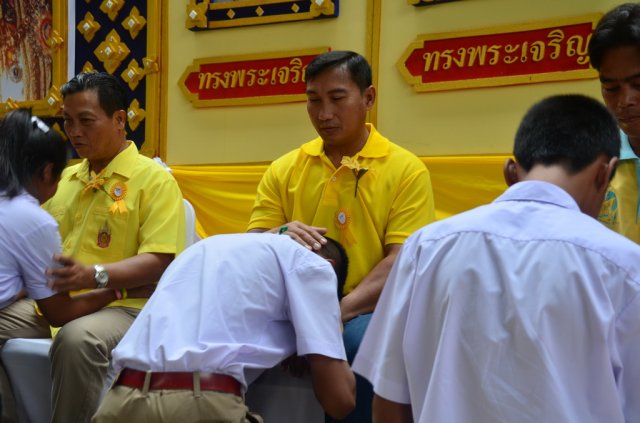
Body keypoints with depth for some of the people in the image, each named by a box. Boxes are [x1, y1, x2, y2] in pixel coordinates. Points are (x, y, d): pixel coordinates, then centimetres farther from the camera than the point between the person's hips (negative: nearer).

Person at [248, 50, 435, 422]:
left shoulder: (407, 169, -1)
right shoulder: (284, 170, 10)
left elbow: (402, 262, -9)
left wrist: (339, 311, -23)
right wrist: (279, 235, -14)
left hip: (365, 312, -3)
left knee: (364, 341, -34)